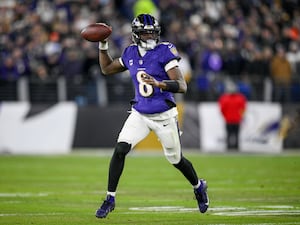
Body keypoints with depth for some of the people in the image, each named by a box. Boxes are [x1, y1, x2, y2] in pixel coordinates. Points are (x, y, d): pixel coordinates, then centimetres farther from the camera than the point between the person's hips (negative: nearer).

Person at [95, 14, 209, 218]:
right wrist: (103, 46, 6)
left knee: (176, 159, 11)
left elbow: (182, 86, -22)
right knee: (120, 149, -16)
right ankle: (110, 198, -6)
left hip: (164, 116, -4)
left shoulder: (164, 52, -15)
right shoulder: (131, 54, 2)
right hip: (140, 114, 4)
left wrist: (159, 84, -38)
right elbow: (107, 69, 19)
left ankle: (199, 187, 42)